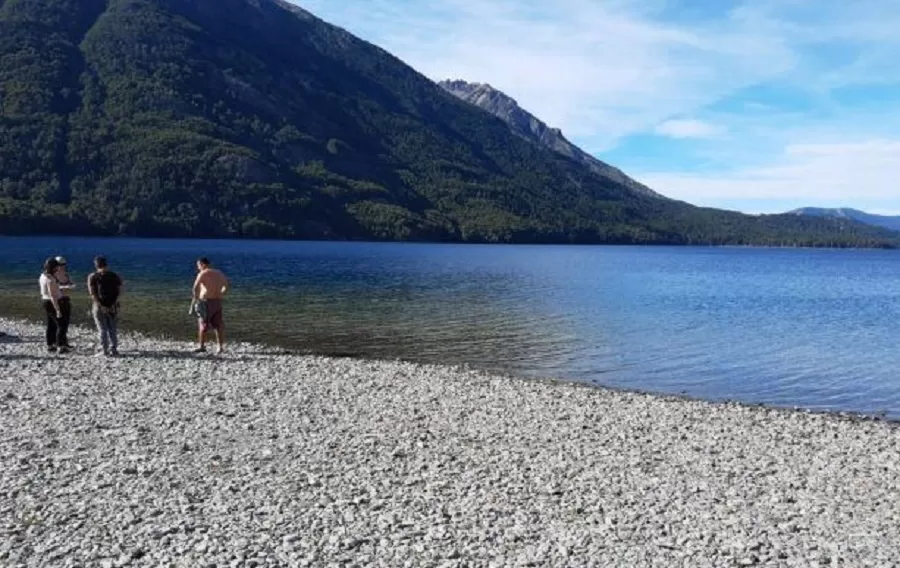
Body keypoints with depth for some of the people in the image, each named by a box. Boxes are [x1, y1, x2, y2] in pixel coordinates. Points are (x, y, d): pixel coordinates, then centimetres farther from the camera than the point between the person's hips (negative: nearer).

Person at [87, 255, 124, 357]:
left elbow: (92, 293, -12)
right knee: (113, 329, 10)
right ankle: (114, 350, 8)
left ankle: (105, 351, 4)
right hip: (113, 307, 2)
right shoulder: (115, 276, 5)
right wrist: (114, 304, -8)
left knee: (102, 330, 4)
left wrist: (100, 306, -14)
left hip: (98, 306, -2)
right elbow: (119, 292, -3)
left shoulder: (92, 277, -3)